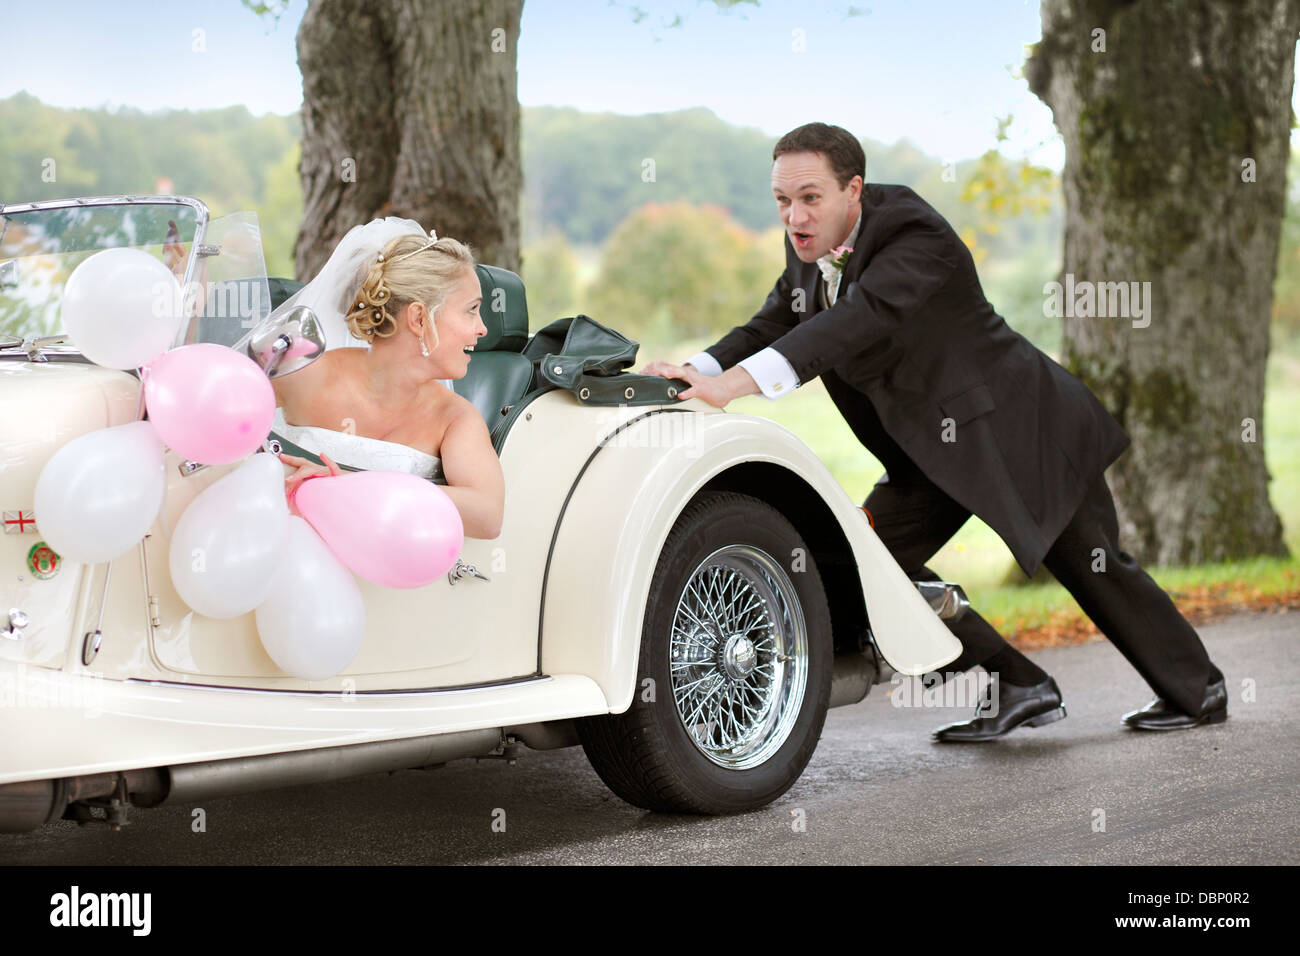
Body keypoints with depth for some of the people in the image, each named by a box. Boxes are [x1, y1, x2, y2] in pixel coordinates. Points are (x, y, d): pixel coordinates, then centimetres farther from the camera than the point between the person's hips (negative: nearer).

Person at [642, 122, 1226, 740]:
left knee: (1095, 570, 5)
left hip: (1017, 429, -8)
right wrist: (691, 372, -24)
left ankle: (1197, 689, 29)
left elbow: (859, 320, -42)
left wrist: (737, 383, -52)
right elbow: (770, 328, -2)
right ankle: (1016, 687, 3)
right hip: (932, 449, 8)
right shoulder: (807, 248, -2)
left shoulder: (914, 235, -28)